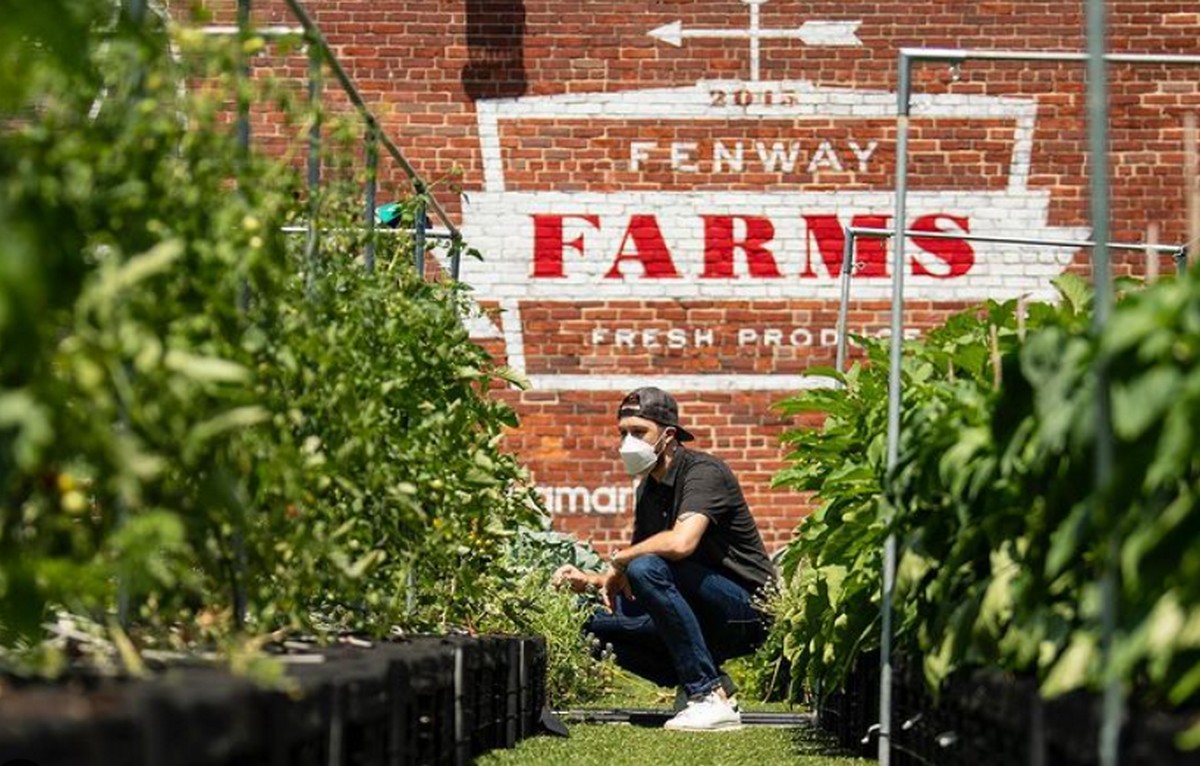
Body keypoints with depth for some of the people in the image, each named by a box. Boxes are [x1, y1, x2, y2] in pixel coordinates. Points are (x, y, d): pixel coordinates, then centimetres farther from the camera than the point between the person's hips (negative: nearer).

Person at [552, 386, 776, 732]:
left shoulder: (703, 472, -15)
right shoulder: (649, 489, 12)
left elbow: (681, 542, -34)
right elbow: (628, 574, 17)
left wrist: (618, 561, -19)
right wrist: (591, 581, -3)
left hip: (747, 609, -8)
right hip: (705, 621, 8)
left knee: (648, 568, -30)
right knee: (600, 621, -3)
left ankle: (712, 699, -25)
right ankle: (701, 684, 4)